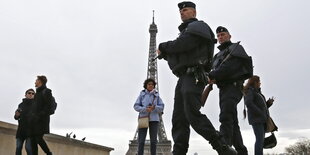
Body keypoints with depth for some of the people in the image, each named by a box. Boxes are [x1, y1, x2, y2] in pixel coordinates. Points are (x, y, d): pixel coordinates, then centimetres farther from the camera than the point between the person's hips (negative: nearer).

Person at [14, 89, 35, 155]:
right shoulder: (21, 105, 14)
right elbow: (16, 117, 19)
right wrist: (16, 115, -3)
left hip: (31, 128, -4)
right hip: (21, 128, 5)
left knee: (28, 147, -16)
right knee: (18, 147, -2)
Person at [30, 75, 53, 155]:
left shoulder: (46, 91, -2)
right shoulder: (37, 93, 22)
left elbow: (48, 106, -12)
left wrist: (39, 115, -19)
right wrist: (32, 116, 10)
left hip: (41, 119, -8)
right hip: (34, 120, 8)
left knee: (39, 138, -13)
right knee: (33, 140, 1)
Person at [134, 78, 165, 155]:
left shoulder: (156, 95, 10)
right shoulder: (142, 94, 7)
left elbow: (161, 107, 4)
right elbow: (136, 106, 1)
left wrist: (154, 107, -17)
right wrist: (145, 109, -17)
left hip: (154, 119, 1)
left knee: (153, 140, -3)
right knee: (141, 140, -8)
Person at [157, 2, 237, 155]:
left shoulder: (197, 26, 3)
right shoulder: (185, 30, 31)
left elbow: (181, 45, -13)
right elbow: (177, 52, 24)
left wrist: (162, 47, 2)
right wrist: (164, 53, 6)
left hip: (193, 76, -10)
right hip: (183, 78, 10)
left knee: (193, 114, -21)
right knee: (179, 119, 2)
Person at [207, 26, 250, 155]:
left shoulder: (236, 48, 6)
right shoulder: (218, 55, 28)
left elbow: (230, 66, -12)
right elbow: (215, 71, 15)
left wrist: (212, 76, -19)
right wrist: (213, 78, -9)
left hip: (233, 86, -8)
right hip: (223, 89, 8)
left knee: (225, 116, -25)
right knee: (232, 122, 10)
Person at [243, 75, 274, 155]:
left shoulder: (257, 92, 24)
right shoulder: (250, 91, -2)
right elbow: (248, 103, -20)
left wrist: (269, 102, 4)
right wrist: (259, 113, -20)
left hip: (262, 119, 8)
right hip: (256, 119, -8)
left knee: (261, 140, 2)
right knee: (260, 139, -17)